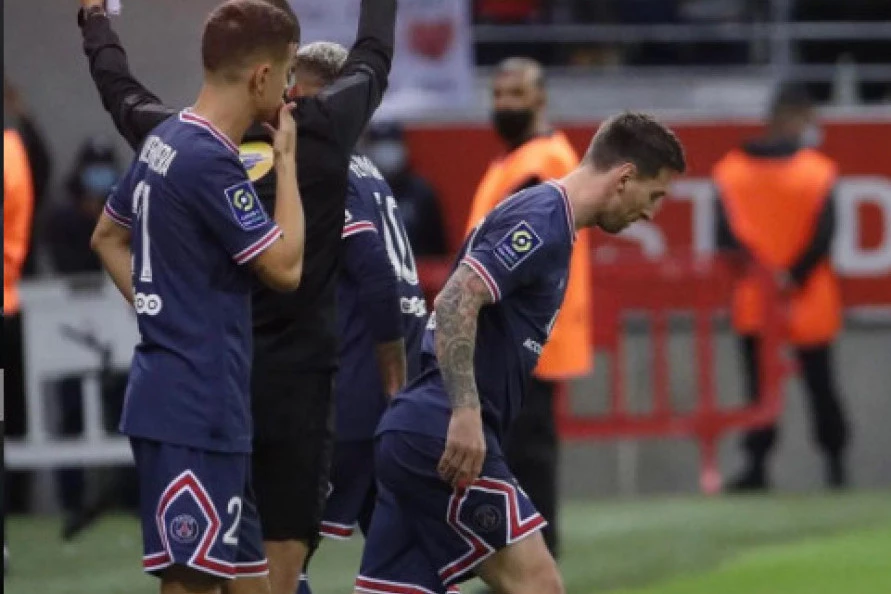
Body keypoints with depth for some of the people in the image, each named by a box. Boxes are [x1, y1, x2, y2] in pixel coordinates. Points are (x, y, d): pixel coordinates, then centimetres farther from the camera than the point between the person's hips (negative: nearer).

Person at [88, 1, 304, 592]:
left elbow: (108, 238, 25)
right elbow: (287, 267, -13)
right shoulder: (211, 163, -18)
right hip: (195, 411, -10)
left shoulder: (164, 143, 11)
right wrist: (286, 160, -4)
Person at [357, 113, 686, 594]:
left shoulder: (541, 218, 21)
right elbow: (457, 300, -22)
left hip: (416, 435, 10)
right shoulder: (542, 221, -10)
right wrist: (466, 413, -27)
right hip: (445, 438, -10)